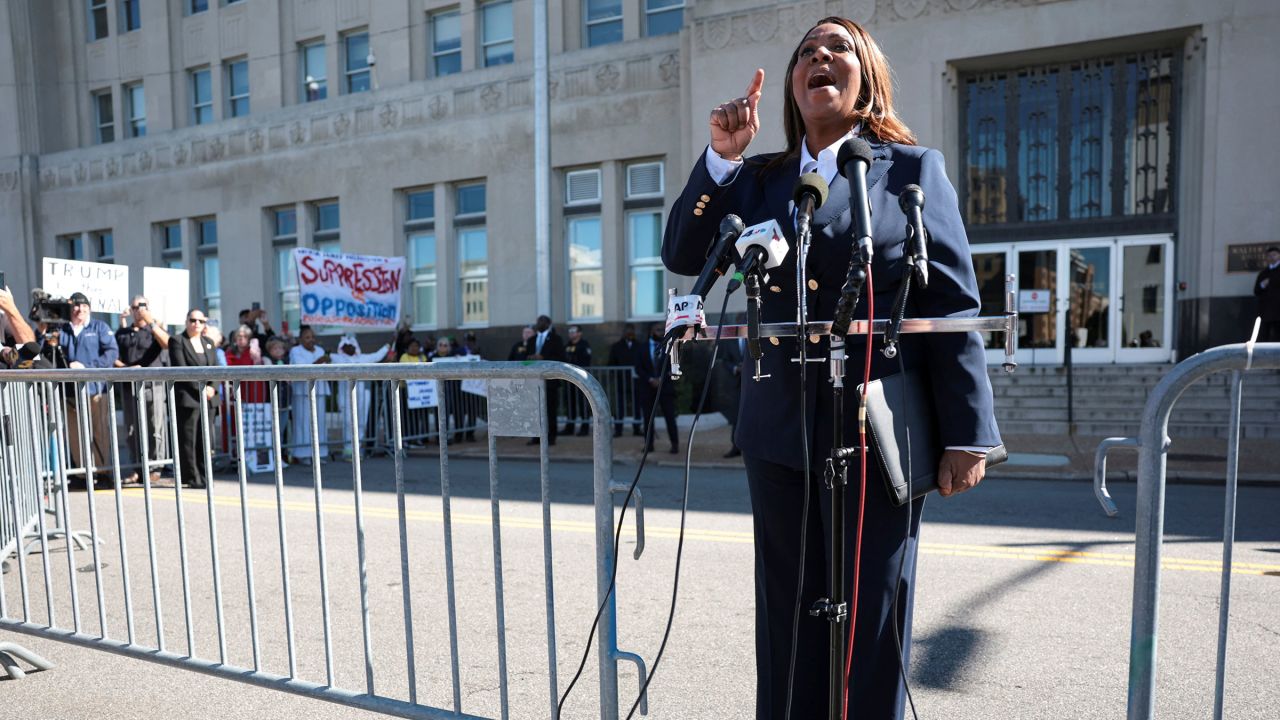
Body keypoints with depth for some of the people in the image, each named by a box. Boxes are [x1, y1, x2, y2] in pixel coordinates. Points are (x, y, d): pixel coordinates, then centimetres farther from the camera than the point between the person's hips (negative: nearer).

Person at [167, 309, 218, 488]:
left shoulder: (208, 342, 17)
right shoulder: (177, 341, -1)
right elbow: (182, 370, -10)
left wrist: (212, 388, -4)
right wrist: (202, 388, -13)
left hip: (206, 398, 6)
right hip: (187, 398, -5)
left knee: (205, 438, 7)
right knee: (188, 439, -1)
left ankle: (203, 475, 14)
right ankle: (192, 477, 4)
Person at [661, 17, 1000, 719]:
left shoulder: (913, 168, 3)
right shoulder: (759, 178, 13)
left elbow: (954, 306, -2)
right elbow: (683, 255, 4)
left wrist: (967, 435, -7)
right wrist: (721, 156, -5)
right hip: (780, 434, 3)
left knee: (870, 626, 9)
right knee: (787, 623, 14)